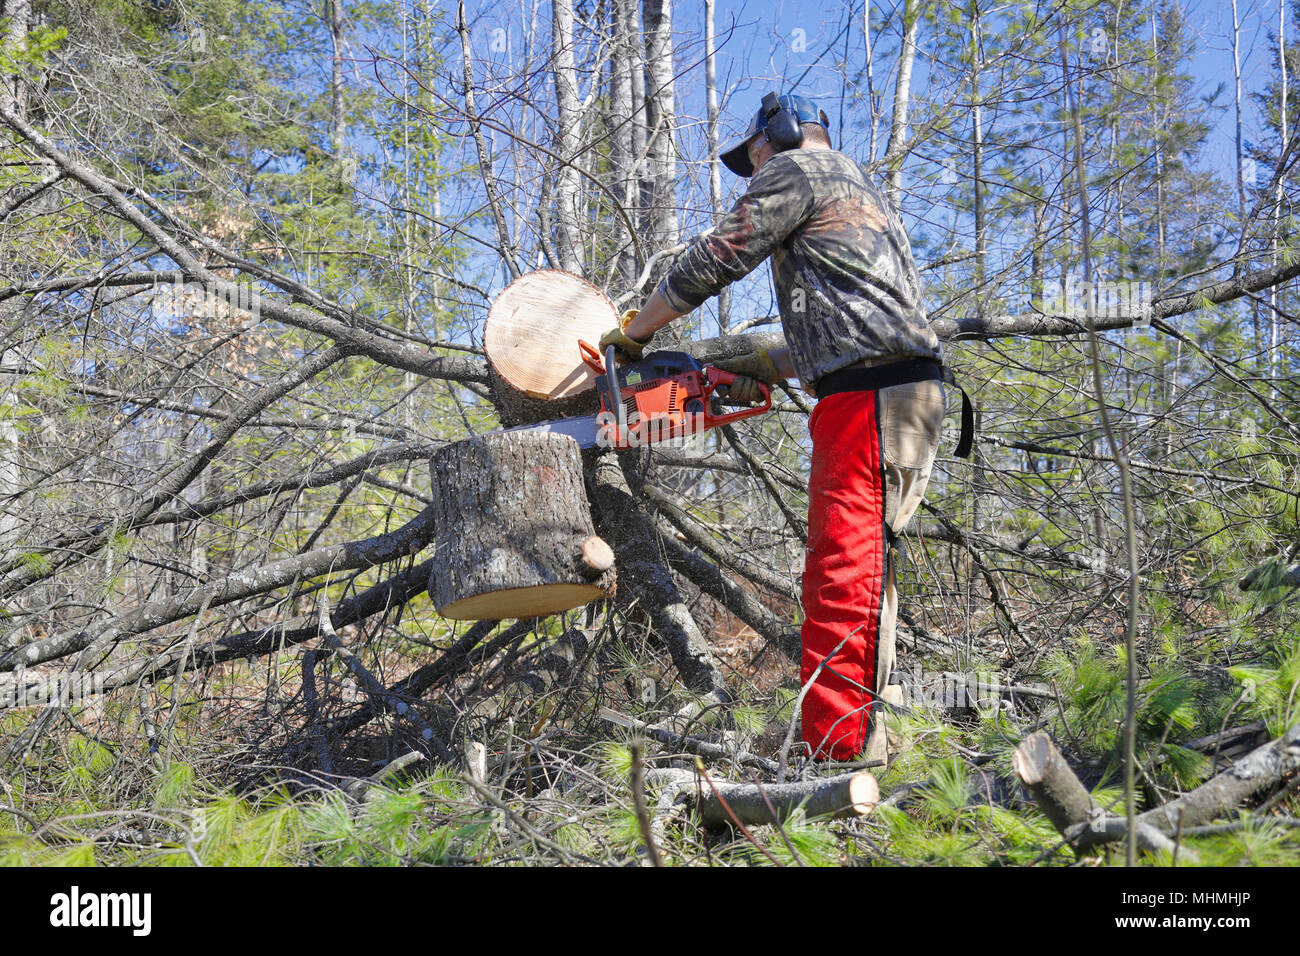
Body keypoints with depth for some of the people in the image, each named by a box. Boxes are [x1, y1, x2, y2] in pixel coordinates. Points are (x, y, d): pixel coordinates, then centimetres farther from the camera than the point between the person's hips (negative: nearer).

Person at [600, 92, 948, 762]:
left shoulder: (797, 166, 5)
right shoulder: (864, 195, 33)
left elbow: (715, 259, 2)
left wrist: (634, 331, 13)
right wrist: (768, 368, 24)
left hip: (872, 401, -10)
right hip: (903, 398, 10)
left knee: (845, 583, -15)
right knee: (850, 581, 9)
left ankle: (840, 761, -18)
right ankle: (859, 754, 10)